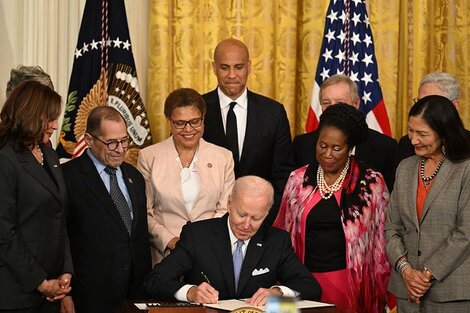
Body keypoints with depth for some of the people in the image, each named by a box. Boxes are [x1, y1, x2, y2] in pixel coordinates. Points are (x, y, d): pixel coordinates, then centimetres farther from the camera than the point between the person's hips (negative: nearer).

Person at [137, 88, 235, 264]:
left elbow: (226, 210, 7)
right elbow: (143, 212, 4)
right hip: (165, 255, -1)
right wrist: (169, 240, -10)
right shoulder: (149, 157, 5)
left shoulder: (223, 157, 9)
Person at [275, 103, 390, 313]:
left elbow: (380, 241, 3)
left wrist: (379, 293, 3)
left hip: (350, 285, -2)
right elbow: (282, 232, 14)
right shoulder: (298, 180, 6)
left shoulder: (371, 183, -2)